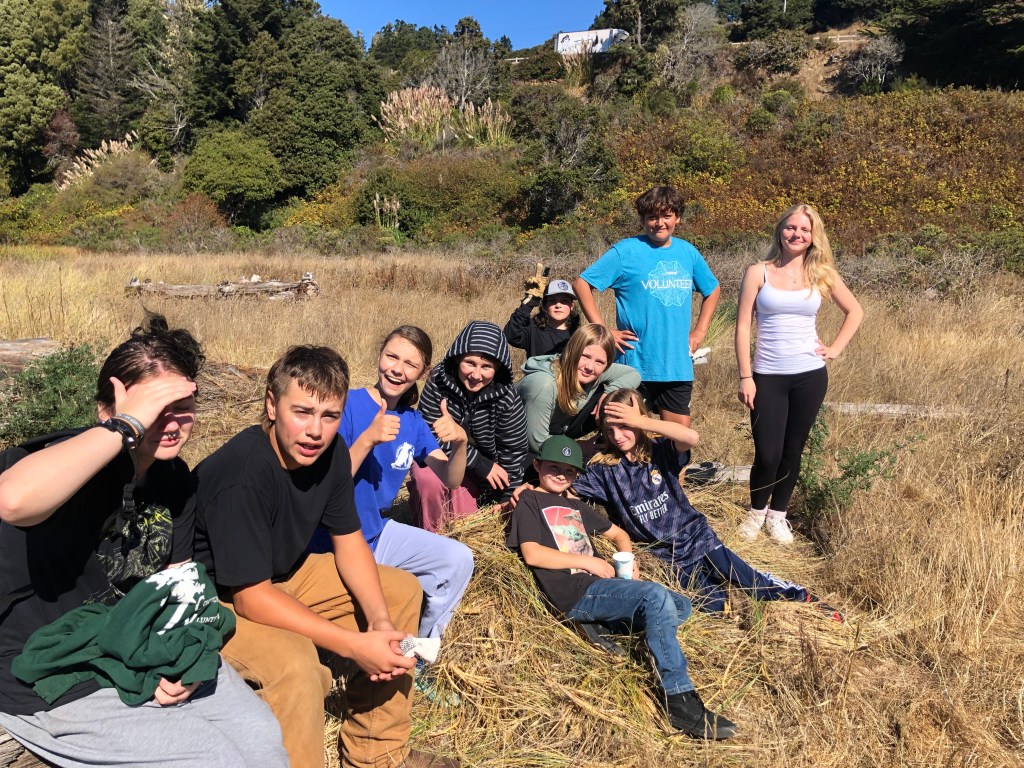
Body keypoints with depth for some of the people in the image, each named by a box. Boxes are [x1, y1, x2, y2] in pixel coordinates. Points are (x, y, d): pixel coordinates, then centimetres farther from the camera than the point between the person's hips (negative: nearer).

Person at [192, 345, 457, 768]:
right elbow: (250, 597, -30)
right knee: (294, 662, -36)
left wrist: (379, 620, -17)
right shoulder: (242, 474, -32)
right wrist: (355, 646, -31)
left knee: (402, 591, 4)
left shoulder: (330, 452, -10)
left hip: (282, 575, 8)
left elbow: (349, 541, -1)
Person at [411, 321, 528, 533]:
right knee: (428, 479, -32)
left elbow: (513, 450, -9)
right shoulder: (438, 382, -24)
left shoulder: (506, 397, -21)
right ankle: (432, 531, -4)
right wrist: (479, 463, -29)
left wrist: (507, 499, -2)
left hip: (479, 472, 1)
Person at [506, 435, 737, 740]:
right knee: (656, 596, -27)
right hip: (576, 592, -8)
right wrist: (588, 562, -9)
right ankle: (680, 701, -26)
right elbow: (531, 554, -9)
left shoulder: (575, 506, 28)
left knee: (680, 606, 1)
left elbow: (618, 534, 32)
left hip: (598, 585, 8)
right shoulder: (529, 501, 6)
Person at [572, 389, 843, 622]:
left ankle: (804, 598, 12)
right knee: (714, 605, -16)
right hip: (666, 556, 1)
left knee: (744, 578, -11)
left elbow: (691, 437, -30)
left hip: (696, 537, -1)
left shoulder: (659, 450, -8)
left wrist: (642, 421, -29)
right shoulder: (603, 468, -4)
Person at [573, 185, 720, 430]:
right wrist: (603, 331, -13)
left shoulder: (688, 252, 8)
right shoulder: (626, 251, -6)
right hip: (636, 364, -4)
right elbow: (582, 284, -8)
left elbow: (712, 290, 23)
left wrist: (700, 331, 11)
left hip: (679, 365, 4)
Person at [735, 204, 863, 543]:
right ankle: (756, 511, 23)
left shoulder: (822, 275, 5)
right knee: (767, 455, -5)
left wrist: (836, 348, 6)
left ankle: (777, 514, 30)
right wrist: (745, 377, -9)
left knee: (792, 451, 10)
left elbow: (855, 311, 18)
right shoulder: (758, 272, -2)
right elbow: (743, 327, -4)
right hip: (768, 376, -2)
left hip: (810, 375, 2)